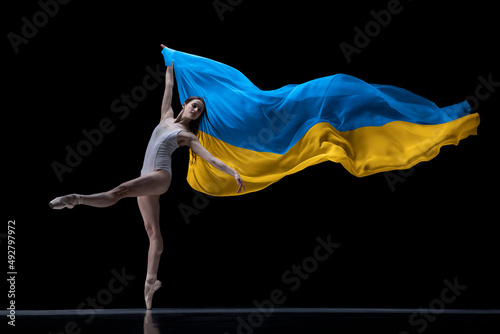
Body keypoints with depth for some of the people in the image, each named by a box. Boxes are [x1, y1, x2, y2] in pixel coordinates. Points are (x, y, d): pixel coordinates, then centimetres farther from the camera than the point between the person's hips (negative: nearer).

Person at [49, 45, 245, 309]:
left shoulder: (187, 135, 2)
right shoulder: (167, 116, 17)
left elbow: (210, 158, -5)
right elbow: (169, 86, 26)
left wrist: (233, 173, -15)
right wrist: (170, 63, 33)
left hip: (161, 176, -6)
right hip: (147, 178, 6)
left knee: (120, 191, -30)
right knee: (152, 229, 0)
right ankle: (151, 280, -3)